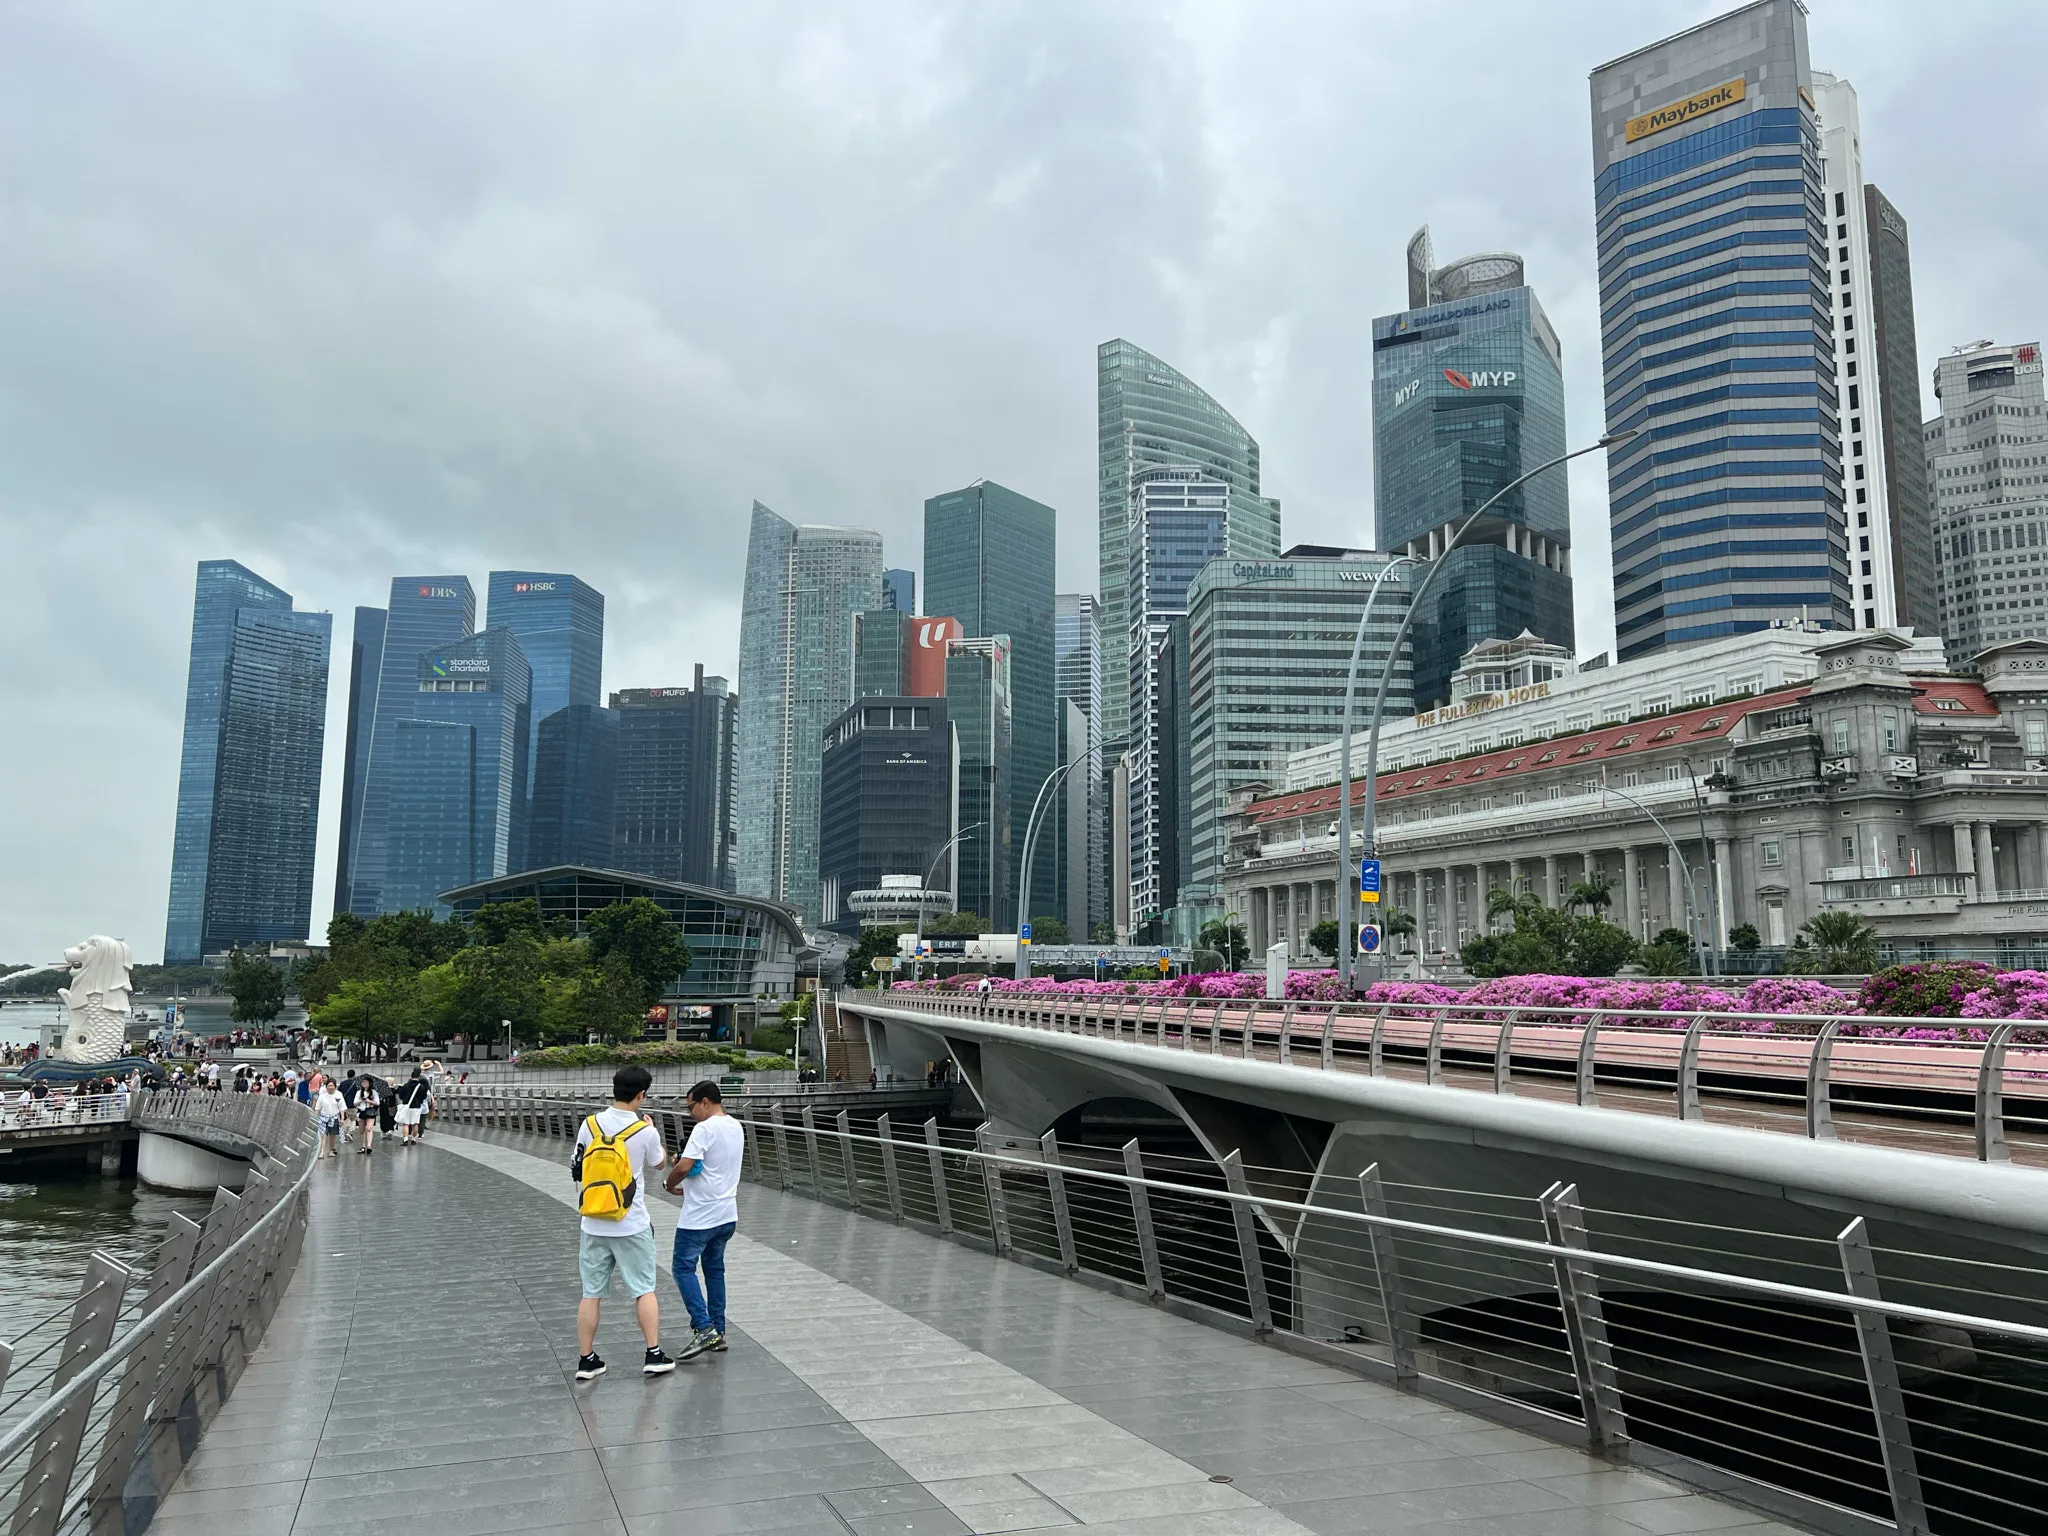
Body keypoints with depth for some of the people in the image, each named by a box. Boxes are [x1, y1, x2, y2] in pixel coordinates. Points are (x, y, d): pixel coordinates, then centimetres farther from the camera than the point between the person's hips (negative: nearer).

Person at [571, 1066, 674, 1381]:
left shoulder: (589, 1125, -5)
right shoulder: (645, 1132, -12)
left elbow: (579, 1170, 8)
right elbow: (659, 1162, 9)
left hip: (594, 1224, 3)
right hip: (632, 1226, -2)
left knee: (591, 1294, 11)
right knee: (644, 1290, 10)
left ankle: (586, 1360, 17)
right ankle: (654, 1355, 13)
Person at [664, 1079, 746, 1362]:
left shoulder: (705, 1129, -17)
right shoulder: (737, 1127, 10)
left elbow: (683, 1167, -24)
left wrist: (671, 1184, -4)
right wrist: (685, 1158, 8)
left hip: (700, 1217, -8)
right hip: (727, 1214, 8)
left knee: (683, 1267, 1)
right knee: (715, 1269, 16)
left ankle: (704, 1328, -7)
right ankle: (718, 1331, 18)